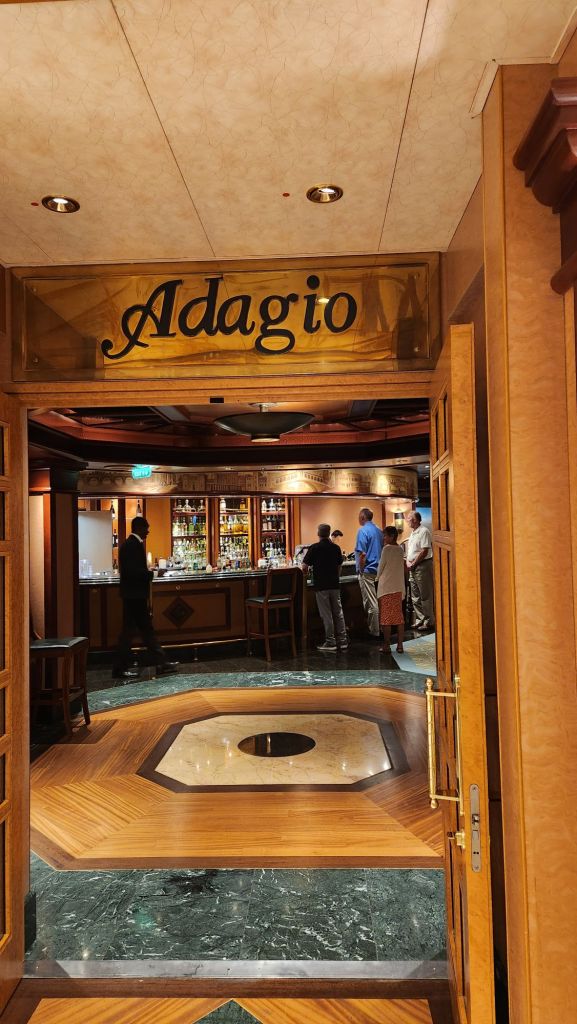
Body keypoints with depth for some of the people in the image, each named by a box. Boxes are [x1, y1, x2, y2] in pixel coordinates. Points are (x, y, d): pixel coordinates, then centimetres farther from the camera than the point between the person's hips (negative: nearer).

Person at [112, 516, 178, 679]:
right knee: (129, 630, -1)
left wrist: (147, 572, 7)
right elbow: (132, 571, -25)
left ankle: (161, 663, 18)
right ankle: (120, 668, 8)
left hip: (135, 595, 10)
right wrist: (150, 574, -13)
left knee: (146, 629, 12)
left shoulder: (131, 544, 14)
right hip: (134, 595, -10)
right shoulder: (134, 545, -17)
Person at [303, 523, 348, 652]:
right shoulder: (336, 548, 5)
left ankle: (330, 642, 3)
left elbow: (305, 567, -5)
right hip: (335, 584, 4)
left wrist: (306, 570, 17)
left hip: (321, 585, -4)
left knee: (326, 615, 0)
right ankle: (342, 641, 11)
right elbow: (339, 566, 13)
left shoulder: (314, 548, -9)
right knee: (338, 612, 9)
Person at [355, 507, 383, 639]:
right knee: (375, 602, 14)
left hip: (367, 570, -8)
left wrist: (360, 570, -9)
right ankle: (375, 629, 20)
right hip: (379, 570, 8)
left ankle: (374, 632, 0)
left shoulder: (363, 531, -12)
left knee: (371, 603, -4)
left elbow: (362, 553, -18)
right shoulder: (378, 530, 12)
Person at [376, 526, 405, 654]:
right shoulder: (400, 549, 8)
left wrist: (378, 578, 14)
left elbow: (381, 566, -5)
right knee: (398, 616, 8)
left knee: (386, 616, 0)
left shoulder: (386, 548, -11)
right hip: (398, 587, 6)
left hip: (386, 587, -6)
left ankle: (387, 646, 2)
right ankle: (400, 644, 10)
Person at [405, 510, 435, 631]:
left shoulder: (423, 532, -13)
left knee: (425, 596, -4)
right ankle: (420, 620, 21)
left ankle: (429, 622, 2)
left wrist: (413, 564, -14)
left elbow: (425, 551, -19)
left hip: (422, 566, -10)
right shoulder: (413, 533, 16)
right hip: (413, 567, 10)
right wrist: (408, 562, 4)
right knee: (415, 597, 13)